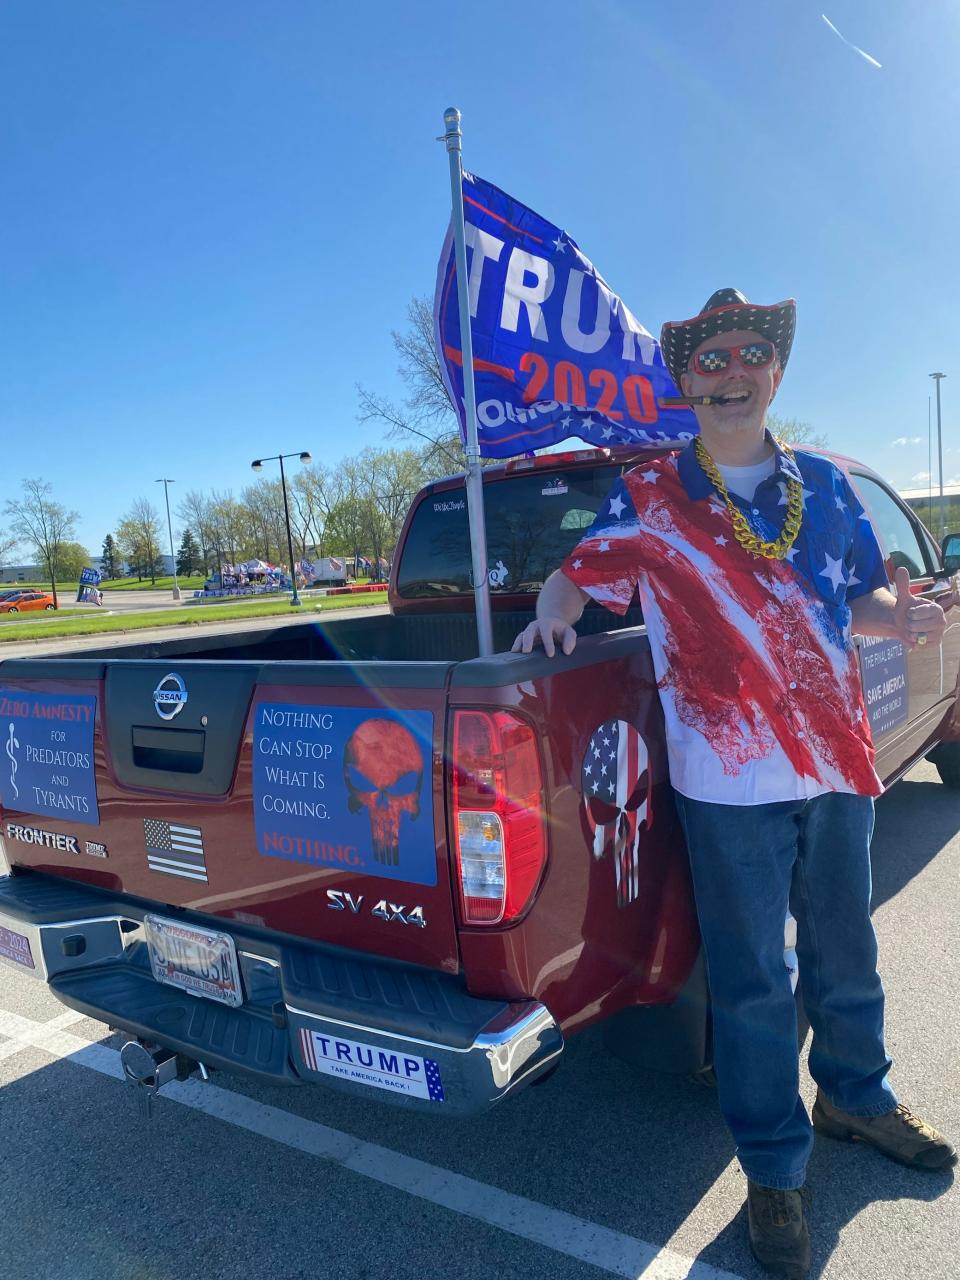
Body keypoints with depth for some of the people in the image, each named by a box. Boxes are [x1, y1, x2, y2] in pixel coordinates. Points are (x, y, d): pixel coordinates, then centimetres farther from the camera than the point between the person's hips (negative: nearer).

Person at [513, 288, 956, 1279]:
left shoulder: (823, 485, 8)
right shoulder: (646, 498, -2)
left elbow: (862, 596, 15)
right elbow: (580, 573, 4)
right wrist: (553, 610, -18)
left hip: (838, 762, 4)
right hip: (730, 778, -4)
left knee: (845, 952, 22)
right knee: (753, 982, 8)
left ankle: (854, 1096, 49)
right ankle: (774, 1170, 30)